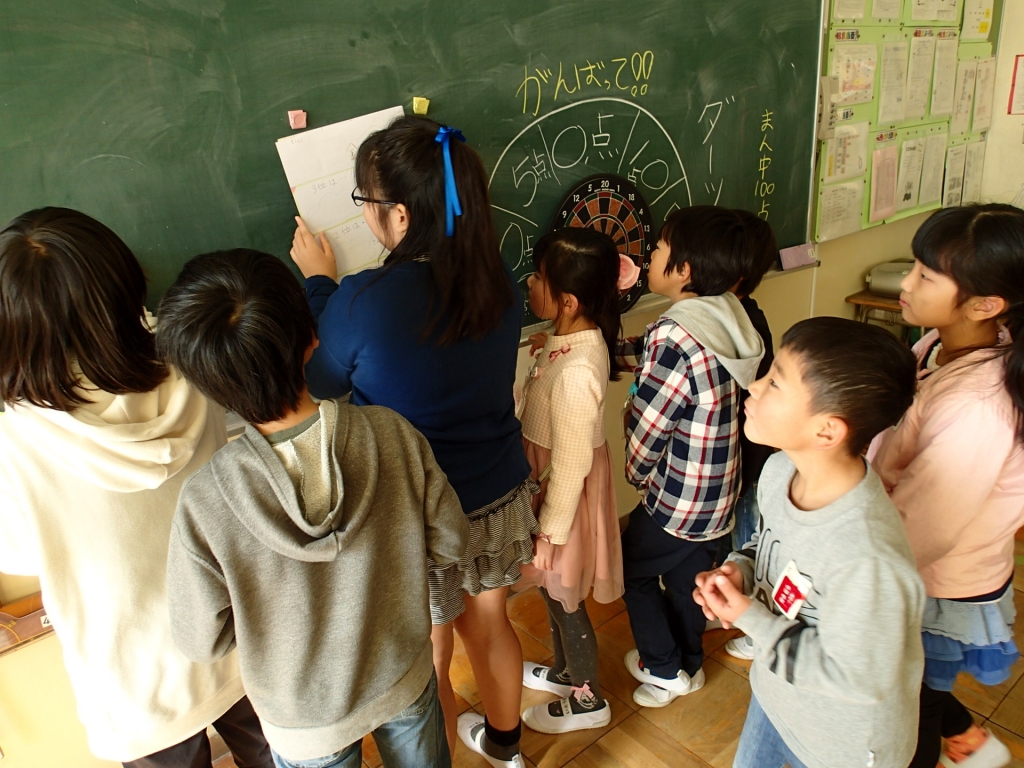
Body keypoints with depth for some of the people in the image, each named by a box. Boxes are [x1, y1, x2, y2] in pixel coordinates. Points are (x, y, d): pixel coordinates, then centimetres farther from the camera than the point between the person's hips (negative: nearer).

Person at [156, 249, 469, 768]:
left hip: (305, 723, -1)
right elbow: (450, 541, -13)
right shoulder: (393, 435, -28)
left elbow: (203, 642, -17)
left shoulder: (204, 504, -32)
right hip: (406, 682, 2)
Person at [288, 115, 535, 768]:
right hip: (503, 494, 6)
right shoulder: (498, 278, -12)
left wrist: (318, 281, 2)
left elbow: (319, 383, -8)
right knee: (490, 623, 28)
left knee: (430, 655, 19)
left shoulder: (364, 302, -29)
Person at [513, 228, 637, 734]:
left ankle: (588, 700, 38)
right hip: (550, 479, 9)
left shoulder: (575, 370, -33)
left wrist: (551, 532, -17)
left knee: (563, 597, 14)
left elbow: (571, 463, -25)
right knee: (553, 591, 27)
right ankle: (566, 671, 51)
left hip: (564, 493, -9)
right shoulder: (575, 337, -5)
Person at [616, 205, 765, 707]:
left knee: (631, 567, 18)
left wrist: (636, 474, -1)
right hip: (720, 494, 7)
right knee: (688, 576, 25)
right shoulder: (725, 317, -5)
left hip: (678, 498, -7)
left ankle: (665, 670, 30)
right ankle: (688, 664, 45)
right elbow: (646, 354, 6)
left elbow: (644, 429, -20)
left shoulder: (674, 337, -30)